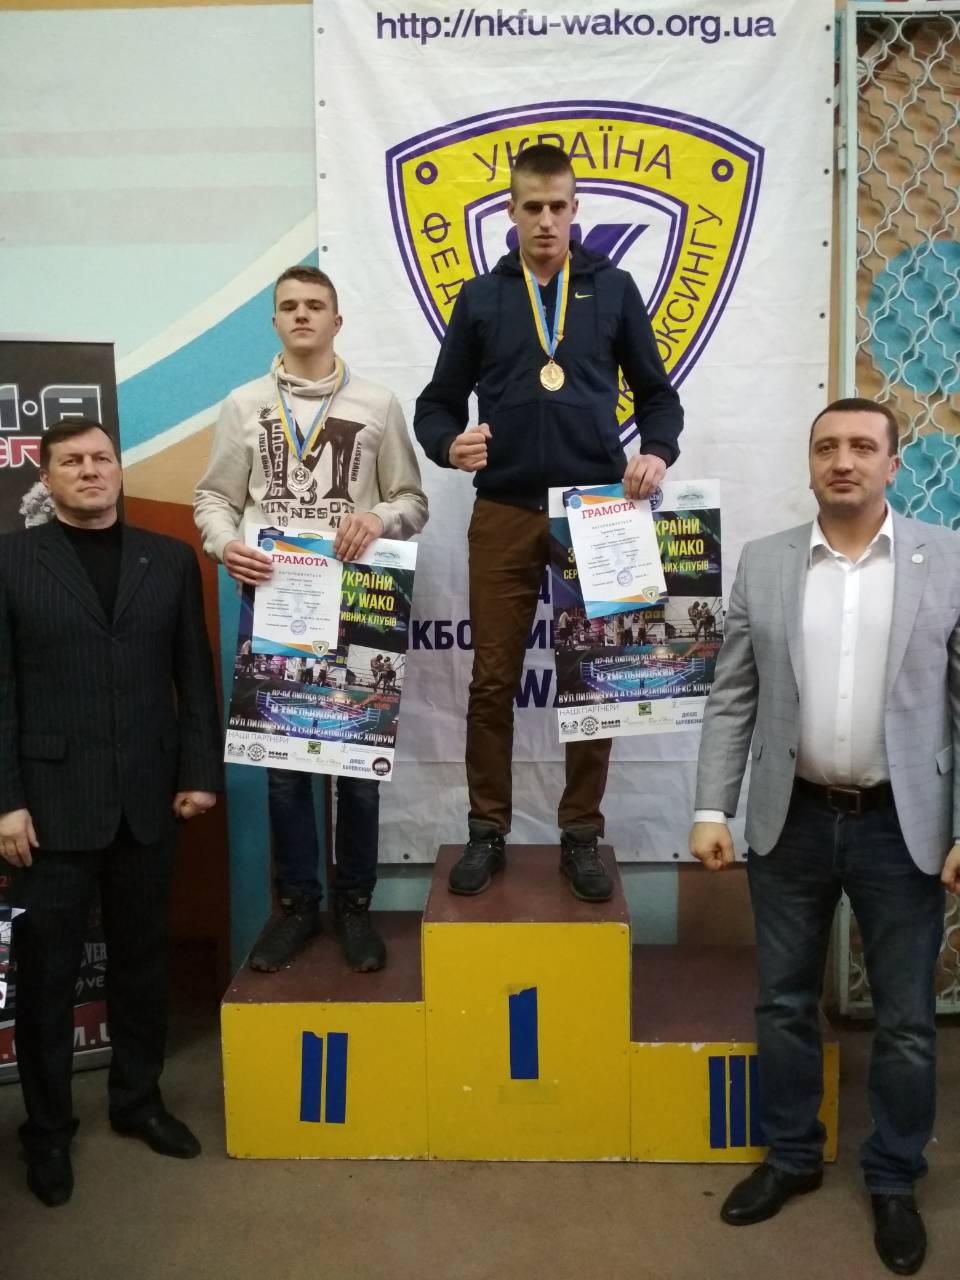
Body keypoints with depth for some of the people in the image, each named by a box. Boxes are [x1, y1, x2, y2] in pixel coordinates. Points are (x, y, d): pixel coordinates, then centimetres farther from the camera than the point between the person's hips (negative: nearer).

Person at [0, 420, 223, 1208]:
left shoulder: (171, 560, 7)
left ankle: (138, 1100, 32)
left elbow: (195, 674, 7)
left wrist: (201, 771, 1)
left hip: (147, 798, 2)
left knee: (143, 959, 14)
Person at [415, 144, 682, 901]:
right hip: (504, 514, 0)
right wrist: (449, 444, -14)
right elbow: (437, 403, 8)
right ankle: (488, 832, 17)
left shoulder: (613, 290, 7)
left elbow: (657, 393, 10)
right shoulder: (480, 298, 8)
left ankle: (582, 836, 17)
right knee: (493, 681, 3)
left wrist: (657, 452, -10)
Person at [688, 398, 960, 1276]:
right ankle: (791, 1157, 35)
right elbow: (732, 698, 3)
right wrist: (712, 809, -3)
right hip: (793, 818, 2)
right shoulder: (764, 563, 2)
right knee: (785, 1004, 14)